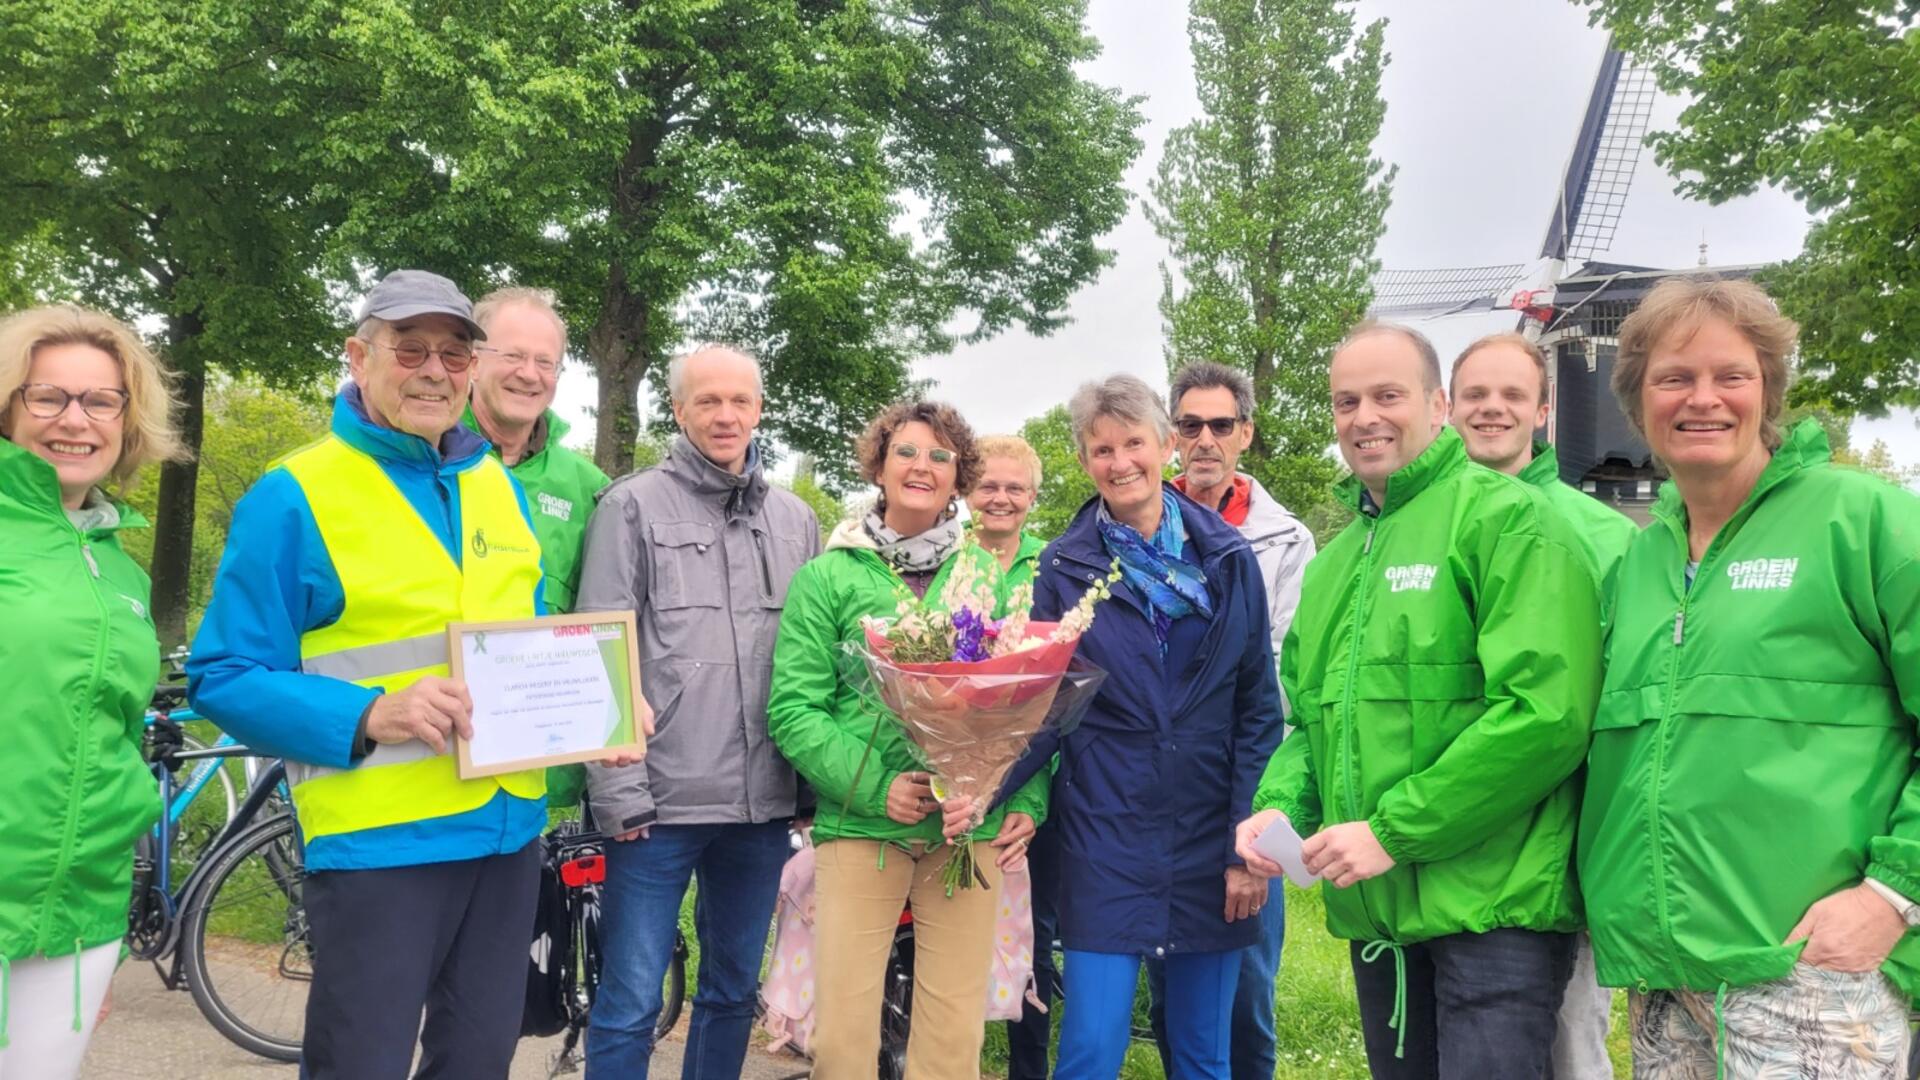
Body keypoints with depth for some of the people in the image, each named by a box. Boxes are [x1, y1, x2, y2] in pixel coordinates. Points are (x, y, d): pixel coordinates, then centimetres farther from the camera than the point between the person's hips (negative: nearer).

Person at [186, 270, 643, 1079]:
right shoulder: (293, 497, -7)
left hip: (509, 828, 6)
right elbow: (225, 678, -10)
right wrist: (368, 717, -25)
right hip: (379, 839, -6)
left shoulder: (500, 487, 11)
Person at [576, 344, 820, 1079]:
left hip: (762, 801, 4)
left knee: (734, 991, 16)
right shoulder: (632, 506, -2)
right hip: (661, 798, -4)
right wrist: (618, 789, -11)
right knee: (630, 1004, 2)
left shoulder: (796, 520, 11)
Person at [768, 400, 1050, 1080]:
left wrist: (1028, 802, -6)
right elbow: (792, 709, -3)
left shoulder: (990, 578, 8)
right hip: (859, 827, -1)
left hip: (970, 829, 2)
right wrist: (876, 786, -13)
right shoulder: (827, 577, 2)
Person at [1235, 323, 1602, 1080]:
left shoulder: (1503, 518, -10)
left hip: (1492, 908, -7)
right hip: (1376, 911, 8)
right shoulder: (1335, 561, 14)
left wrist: (1392, 832, -19)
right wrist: (1281, 804, -1)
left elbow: (1546, 714, -21)